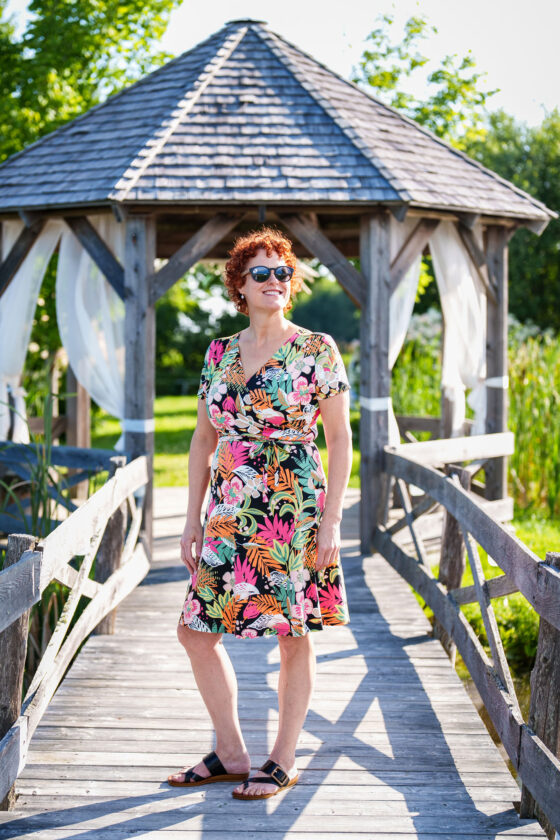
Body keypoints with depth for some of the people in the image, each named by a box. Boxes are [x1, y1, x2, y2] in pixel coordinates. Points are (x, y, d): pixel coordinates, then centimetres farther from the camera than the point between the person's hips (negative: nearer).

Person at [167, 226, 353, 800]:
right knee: (195, 629, 5)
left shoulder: (317, 350, -3)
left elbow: (339, 439, -4)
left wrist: (331, 519, -11)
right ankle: (230, 754, 19)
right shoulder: (219, 353, 10)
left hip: (294, 510, -5)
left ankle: (282, 763, 16)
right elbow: (204, 438, 14)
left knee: (293, 636, 2)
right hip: (230, 515, 5)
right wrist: (192, 521, 10)